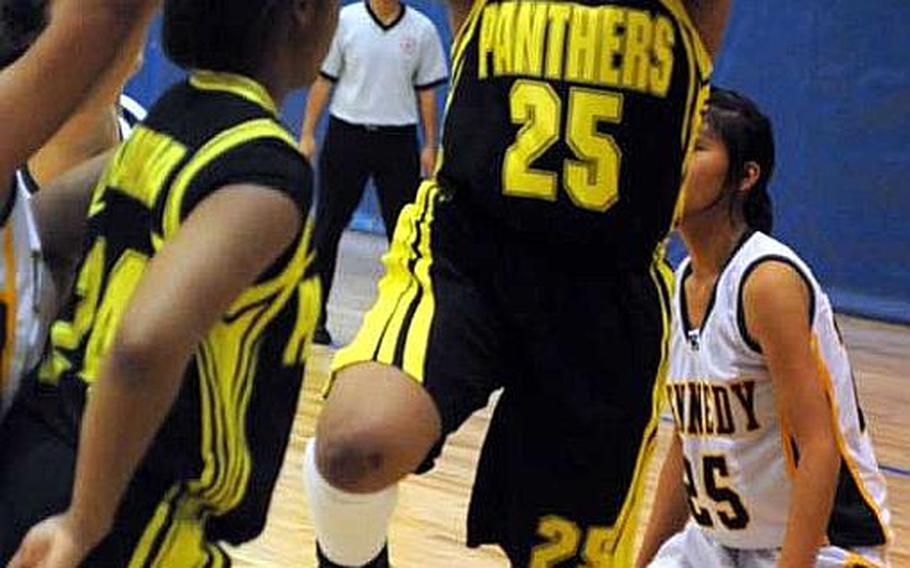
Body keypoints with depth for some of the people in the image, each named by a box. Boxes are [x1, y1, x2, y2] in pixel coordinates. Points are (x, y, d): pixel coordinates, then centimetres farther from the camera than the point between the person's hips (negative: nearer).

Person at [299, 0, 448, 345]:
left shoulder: (422, 29, 2)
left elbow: (426, 92, 6)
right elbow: (324, 81, 1)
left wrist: (430, 147, 4)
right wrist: (307, 134, -1)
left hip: (398, 140, 1)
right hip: (346, 135, -1)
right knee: (327, 228, 5)